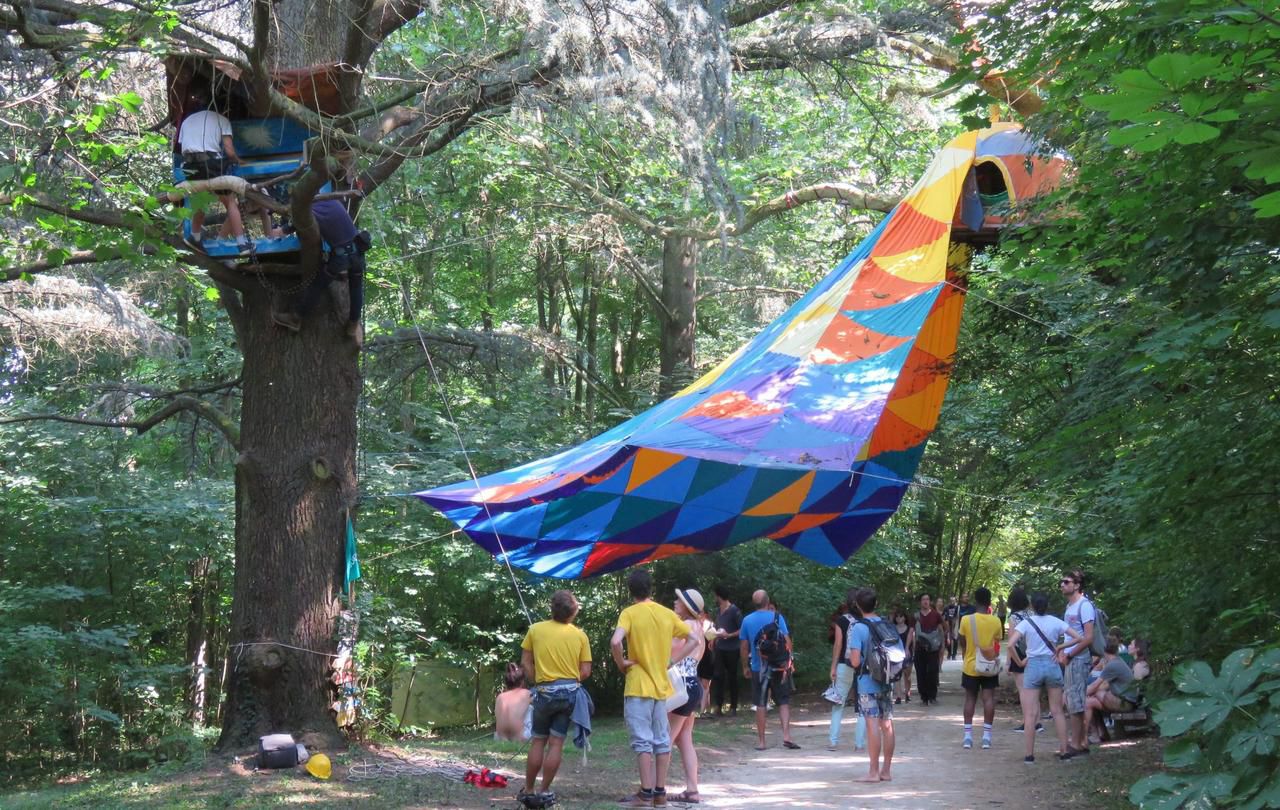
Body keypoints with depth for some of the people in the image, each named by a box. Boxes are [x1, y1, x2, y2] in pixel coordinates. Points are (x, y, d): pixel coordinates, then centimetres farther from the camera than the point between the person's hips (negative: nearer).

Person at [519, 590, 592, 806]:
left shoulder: (536, 630, 0)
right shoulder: (579, 635, 0)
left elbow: (525, 663, 3)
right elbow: (585, 671, 2)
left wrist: (538, 679, 11)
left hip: (544, 692, 0)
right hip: (570, 691, 0)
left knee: (538, 742, 11)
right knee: (556, 744, 3)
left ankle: (528, 791, 15)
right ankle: (545, 792, 4)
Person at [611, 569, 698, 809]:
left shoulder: (630, 613, -9)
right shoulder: (668, 614, 6)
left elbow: (615, 642, -26)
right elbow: (694, 640, 13)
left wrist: (621, 663, -9)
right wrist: (671, 661, 12)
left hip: (638, 687, -5)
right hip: (661, 686, 5)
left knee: (642, 741, -4)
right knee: (661, 740, 10)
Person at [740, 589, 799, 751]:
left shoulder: (747, 621, 0)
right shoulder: (777, 617, -5)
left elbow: (743, 646, 3)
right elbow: (787, 642, -7)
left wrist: (745, 667, 13)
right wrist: (788, 660, 4)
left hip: (758, 669, 2)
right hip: (779, 667, -1)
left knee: (761, 704, 7)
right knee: (784, 701, 7)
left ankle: (761, 741, 8)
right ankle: (786, 735, -6)